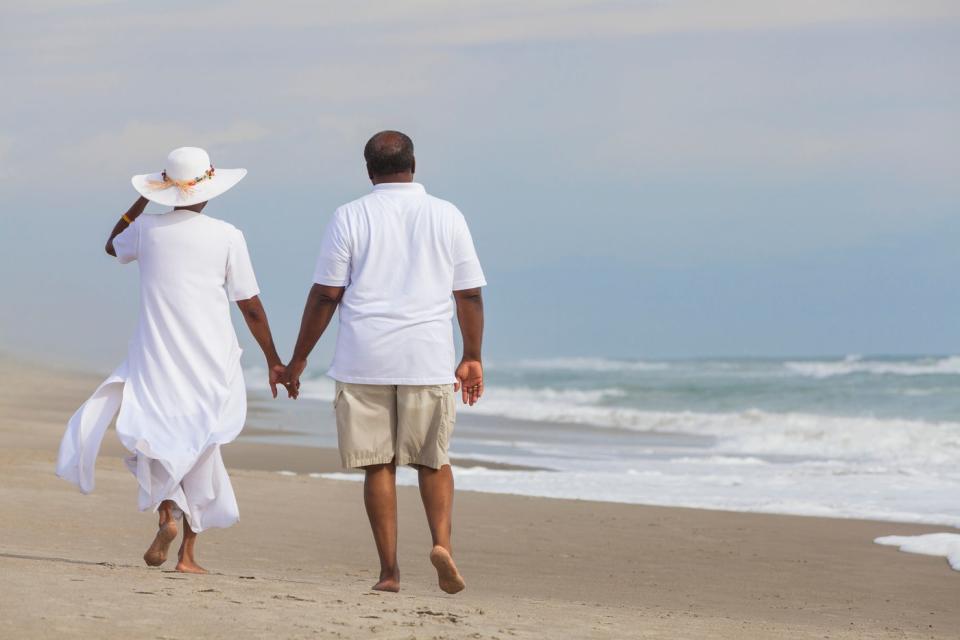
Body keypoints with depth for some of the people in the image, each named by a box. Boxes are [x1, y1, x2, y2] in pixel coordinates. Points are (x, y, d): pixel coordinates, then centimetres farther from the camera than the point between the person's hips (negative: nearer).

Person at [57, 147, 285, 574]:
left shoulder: (147, 229, 0)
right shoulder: (227, 237, -4)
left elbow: (112, 246, 25)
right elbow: (251, 306, -1)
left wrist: (142, 201, 29)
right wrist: (273, 360, 8)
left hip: (157, 358, 0)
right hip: (212, 362, 0)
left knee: (155, 438, 10)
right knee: (199, 449, 11)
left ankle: (167, 513, -20)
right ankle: (188, 552, 8)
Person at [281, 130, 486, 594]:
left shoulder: (350, 217, 0)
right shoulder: (447, 216, 5)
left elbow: (325, 296, -1)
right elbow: (470, 295, 6)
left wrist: (298, 360, 6)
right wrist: (472, 358, 15)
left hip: (365, 359, -1)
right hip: (429, 359, 1)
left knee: (379, 464, 5)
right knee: (433, 460, 14)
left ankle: (389, 570, 2)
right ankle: (442, 542, -8)